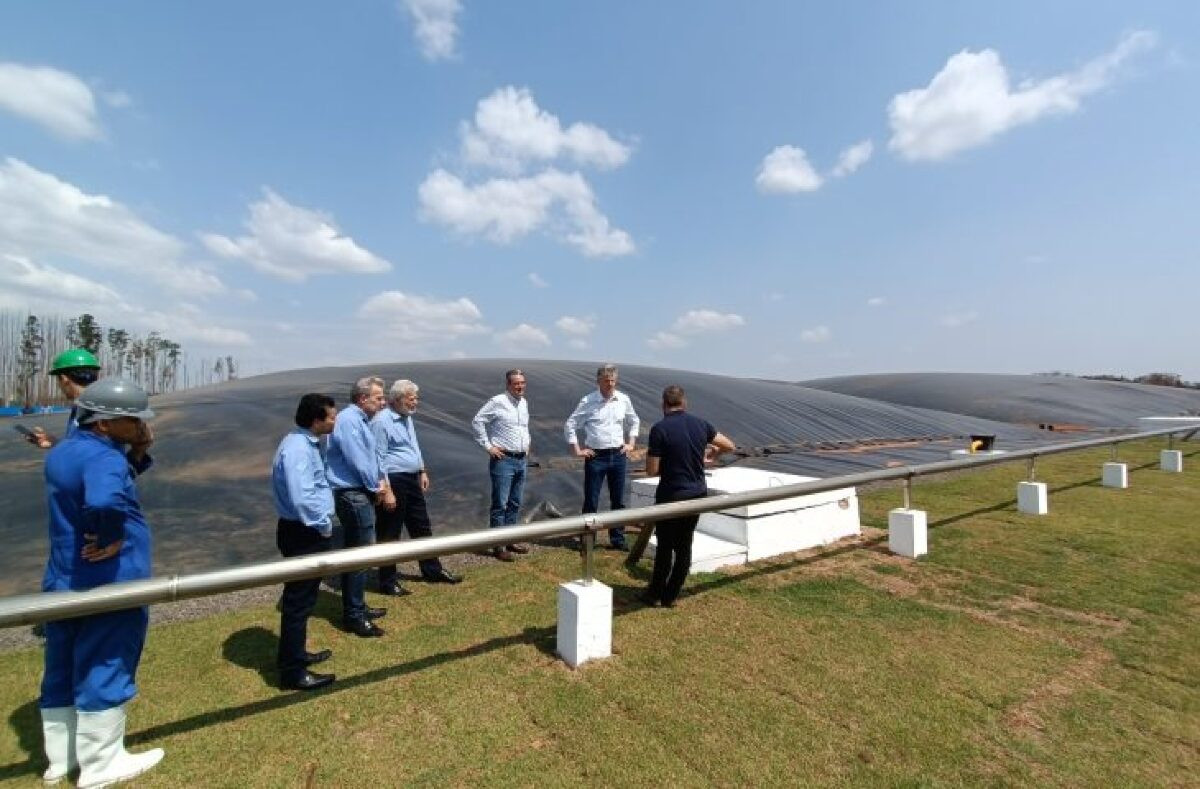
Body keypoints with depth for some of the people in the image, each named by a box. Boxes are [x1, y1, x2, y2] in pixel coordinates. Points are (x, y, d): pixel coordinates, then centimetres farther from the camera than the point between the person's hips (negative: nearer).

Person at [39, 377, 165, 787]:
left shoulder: (64, 450, 6)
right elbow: (106, 502, -45)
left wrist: (139, 454, -3)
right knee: (103, 675, 7)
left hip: (63, 583, 9)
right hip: (107, 587, -9)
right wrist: (111, 539, -26)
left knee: (62, 673, 21)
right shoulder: (103, 458, -26)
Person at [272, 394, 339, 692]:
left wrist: (323, 524, 13)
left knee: (301, 599, 22)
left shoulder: (306, 443, 9)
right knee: (299, 601, 3)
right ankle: (293, 672, 17)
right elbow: (302, 499, -31)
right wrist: (325, 526, -17)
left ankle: (295, 654, 39)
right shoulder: (298, 449, -24)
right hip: (304, 534, -10)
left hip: (308, 531, 10)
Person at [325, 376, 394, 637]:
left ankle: (355, 607, 31)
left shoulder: (361, 420, 14)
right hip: (352, 495, -10)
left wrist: (381, 482, 0)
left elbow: (372, 457, 16)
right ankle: (354, 616, 8)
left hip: (360, 493, 10)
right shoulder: (348, 419, -17)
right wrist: (377, 488, -7)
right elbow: (358, 461, -21)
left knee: (355, 554, 18)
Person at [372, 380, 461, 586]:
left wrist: (422, 471, 20)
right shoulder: (381, 421, -16)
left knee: (421, 527, 17)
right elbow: (378, 458, -18)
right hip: (393, 482, -9)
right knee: (390, 534, 4)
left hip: (411, 480, 9)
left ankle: (433, 570, 30)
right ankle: (388, 582, 17)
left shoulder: (407, 418, 12)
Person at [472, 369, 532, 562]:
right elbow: (477, 422, -12)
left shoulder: (524, 403, 11)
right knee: (500, 504, -3)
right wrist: (488, 446, -13)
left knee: (514, 504, 14)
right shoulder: (497, 402, -11)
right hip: (503, 459, -7)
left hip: (521, 460, 7)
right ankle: (498, 546, 6)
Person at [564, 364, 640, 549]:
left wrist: (630, 443, 11)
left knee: (618, 501, 12)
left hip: (618, 455, 4)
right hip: (595, 456, -4)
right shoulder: (588, 401, -8)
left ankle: (618, 539, 25)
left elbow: (634, 422, 19)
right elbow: (571, 424, -3)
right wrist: (577, 450, -5)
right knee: (591, 501, 3)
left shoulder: (624, 400, 2)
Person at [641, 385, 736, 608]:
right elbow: (730, 446, 12)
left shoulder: (659, 429, -16)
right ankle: (671, 596, 24)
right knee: (684, 545, 14)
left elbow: (652, 471, -15)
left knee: (665, 546, 9)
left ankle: (656, 594, 23)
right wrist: (713, 453, 30)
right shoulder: (700, 424, -1)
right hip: (697, 494, 5)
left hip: (671, 496, -5)